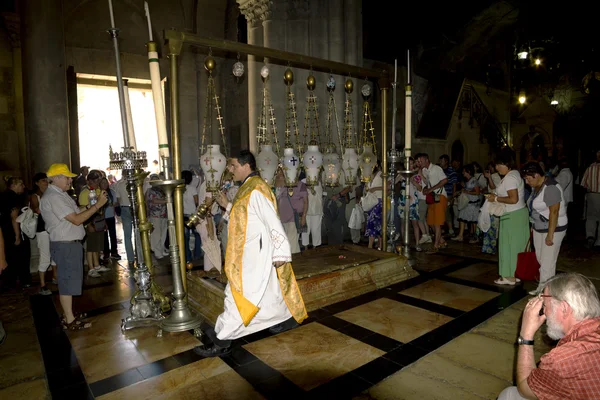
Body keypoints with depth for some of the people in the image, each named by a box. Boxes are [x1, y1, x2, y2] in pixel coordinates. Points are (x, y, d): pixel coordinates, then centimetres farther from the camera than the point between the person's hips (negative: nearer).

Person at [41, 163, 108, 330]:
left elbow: (76, 213, 14)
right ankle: (70, 321, 9)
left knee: (69, 280, 18)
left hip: (70, 244, 10)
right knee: (67, 281, -1)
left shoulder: (59, 194, 13)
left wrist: (92, 205, 3)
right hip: (65, 246, -10)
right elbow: (76, 219, -24)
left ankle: (69, 314, 31)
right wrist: (97, 205, -21)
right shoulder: (53, 197, -19)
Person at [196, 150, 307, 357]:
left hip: (256, 252, -10)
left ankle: (222, 341, 7)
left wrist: (280, 252, -22)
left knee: (238, 293, -3)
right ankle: (288, 318, 35)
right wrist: (228, 206, 11)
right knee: (270, 289, 20)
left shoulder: (256, 190, -20)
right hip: (250, 251, 10)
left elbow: (273, 222, -22)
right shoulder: (248, 187, 10)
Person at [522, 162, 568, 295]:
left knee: (547, 261, -1)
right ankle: (543, 287, 23)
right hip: (539, 228, 9)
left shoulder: (550, 188, -22)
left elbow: (554, 212, -23)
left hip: (553, 228, -9)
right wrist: (533, 225, 16)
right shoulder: (536, 186, 6)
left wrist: (550, 235, -22)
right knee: (540, 258, 12)